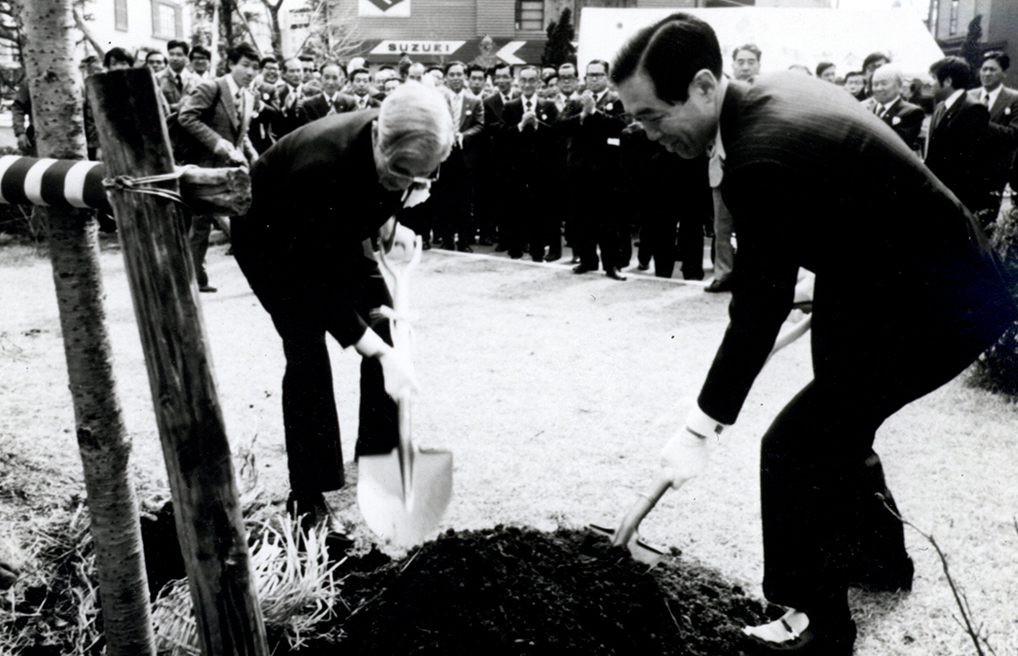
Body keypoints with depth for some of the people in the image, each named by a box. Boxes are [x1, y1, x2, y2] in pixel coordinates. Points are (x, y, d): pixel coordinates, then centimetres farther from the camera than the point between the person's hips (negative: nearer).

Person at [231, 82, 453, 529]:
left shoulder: (403, 152, -22)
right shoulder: (321, 165, -42)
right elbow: (318, 280, -39)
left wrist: (386, 224, -11)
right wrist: (380, 354, -41)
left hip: (338, 234, 7)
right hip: (271, 239, -6)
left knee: (386, 327, -1)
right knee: (307, 353, -17)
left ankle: (381, 458, 15)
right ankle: (307, 494, -5)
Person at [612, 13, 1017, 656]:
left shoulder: (763, 160, -30)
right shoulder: (776, 90, -1)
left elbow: (759, 312, -25)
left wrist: (701, 429, -18)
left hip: (937, 307, -11)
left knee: (795, 446, -11)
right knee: (837, 428, 24)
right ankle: (879, 554, 46)